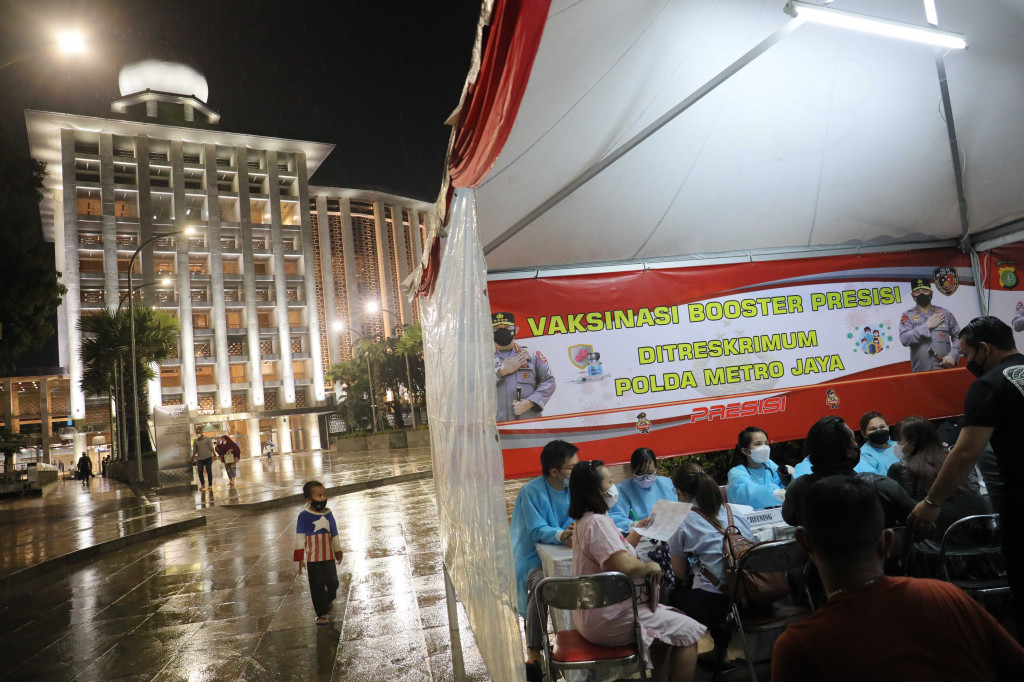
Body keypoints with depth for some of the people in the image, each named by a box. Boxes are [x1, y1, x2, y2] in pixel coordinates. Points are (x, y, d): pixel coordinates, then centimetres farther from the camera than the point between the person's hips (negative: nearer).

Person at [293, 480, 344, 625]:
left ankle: (327, 602, 37)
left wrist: (338, 553, 19)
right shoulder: (304, 516, -12)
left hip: (329, 557, 4)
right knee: (317, 587, 3)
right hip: (312, 559, -4)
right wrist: (300, 558, -10)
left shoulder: (328, 515, 0)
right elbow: (300, 537, -8)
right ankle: (321, 613, 17)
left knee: (333, 584, 7)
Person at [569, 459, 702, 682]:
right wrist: (651, 566, -15)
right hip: (607, 617, -11)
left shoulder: (587, 520, 10)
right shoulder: (597, 522, -23)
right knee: (688, 631, -4)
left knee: (670, 617, 23)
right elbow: (627, 567, -33)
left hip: (598, 610, 11)